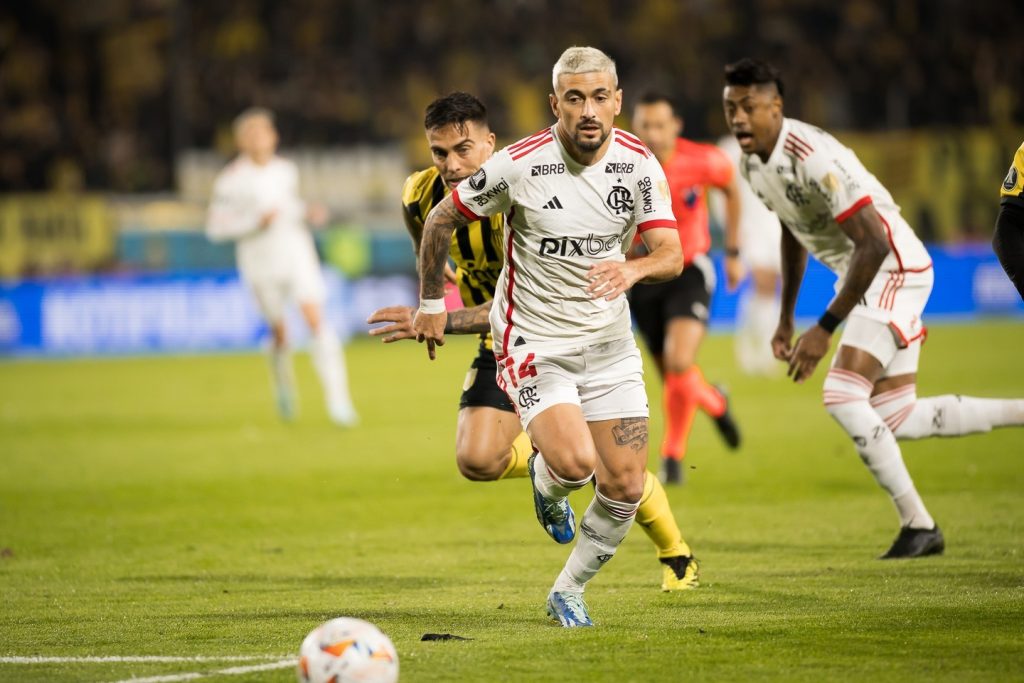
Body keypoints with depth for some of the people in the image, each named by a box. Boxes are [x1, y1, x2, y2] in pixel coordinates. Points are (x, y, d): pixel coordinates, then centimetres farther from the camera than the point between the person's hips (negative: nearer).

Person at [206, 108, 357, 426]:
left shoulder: (286, 170, 6)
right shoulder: (231, 179, -9)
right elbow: (215, 227, -10)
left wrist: (307, 213, 2)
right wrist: (256, 222, -21)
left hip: (296, 251, 2)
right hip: (261, 262, -2)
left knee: (316, 319, -14)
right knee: (279, 331, 7)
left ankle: (337, 399, -16)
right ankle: (283, 386, 39)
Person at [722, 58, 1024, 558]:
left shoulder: (813, 157, -26)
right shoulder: (752, 164, 2)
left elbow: (874, 244, -28)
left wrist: (824, 329, -26)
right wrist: (786, 319, 20)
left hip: (895, 269, -9)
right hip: (864, 277, 9)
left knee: (842, 396, -19)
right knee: (898, 419, 9)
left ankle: (918, 525, -7)